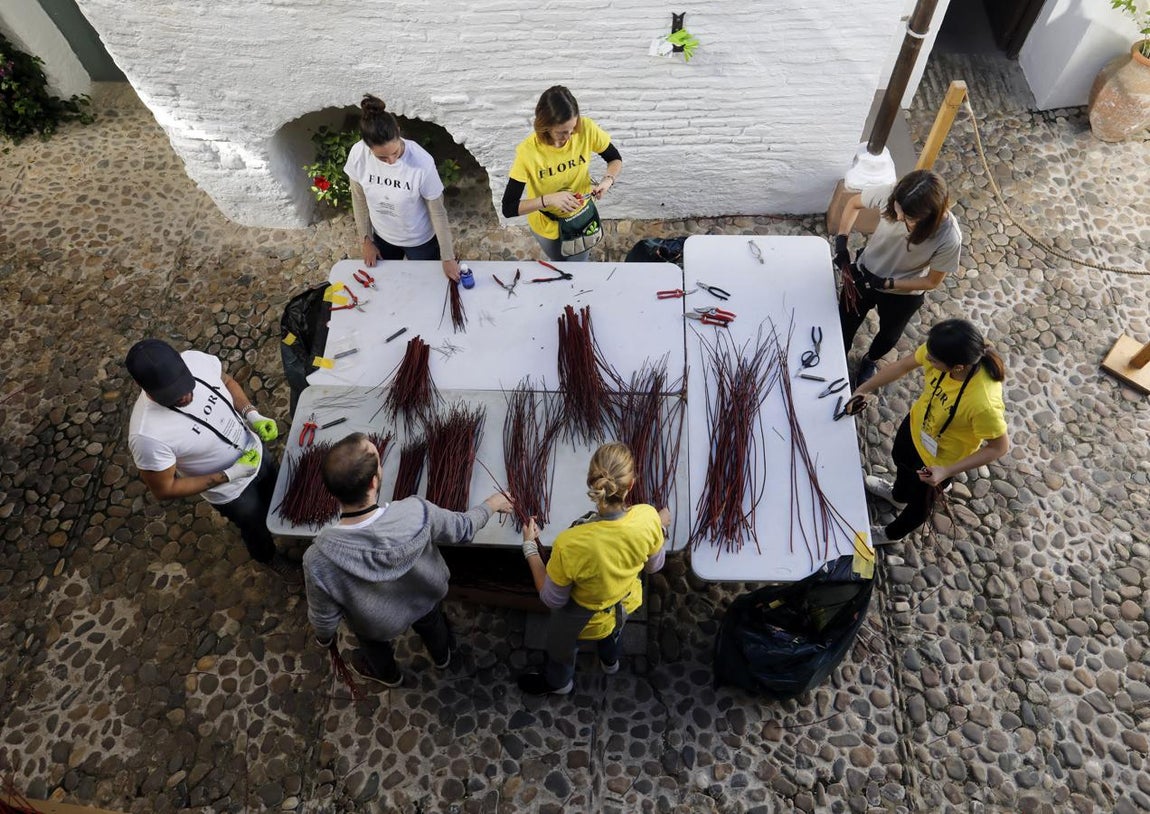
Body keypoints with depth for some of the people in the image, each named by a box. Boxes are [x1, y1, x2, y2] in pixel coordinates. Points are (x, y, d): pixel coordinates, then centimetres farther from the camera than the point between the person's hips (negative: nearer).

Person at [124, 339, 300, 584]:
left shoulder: (195, 359, -28)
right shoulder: (147, 435, -40)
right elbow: (164, 490, -25)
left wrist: (252, 414, -19)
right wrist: (228, 475, -28)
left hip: (253, 450, 4)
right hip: (231, 490, -4)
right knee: (256, 527, 26)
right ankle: (269, 557, 61)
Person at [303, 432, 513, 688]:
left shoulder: (319, 559, -41)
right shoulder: (416, 513, -40)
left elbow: (324, 616, -21)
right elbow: (463, 528, -19)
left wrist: (324, 638, 3)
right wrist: (492, 504, 2)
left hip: (378, 625, -1)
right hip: (426, 597, 1)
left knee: (374, 645, 36)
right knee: (431, 623, 37)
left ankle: (387, 673, 68)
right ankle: (441, 655, 69)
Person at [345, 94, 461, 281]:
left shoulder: (422, 162, -34)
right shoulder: (358, 154, -25)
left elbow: (438, 212, -21)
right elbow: (359, 199, -6)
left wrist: (448, 258, -16)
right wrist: (366, 239, 0)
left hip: (420, 241, -3)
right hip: (382, 237, 3)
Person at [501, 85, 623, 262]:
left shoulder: (586, 129, -26)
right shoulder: (528, 151, -32)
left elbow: (615, 159, -6)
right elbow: (508, 209, -29)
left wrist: (608, 180, -28)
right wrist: (548, 199, -41)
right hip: (546, 225, -2)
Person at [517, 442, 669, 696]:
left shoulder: (570, 544, -43)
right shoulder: (648, 518, -31)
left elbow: (552, 599, -23)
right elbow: (653, 566, -9)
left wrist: (530, 546, -16)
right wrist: (662, 528, 8)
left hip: (584, 619, -3)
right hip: (625, 603, 4)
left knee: (560, 647, 34)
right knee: (610, 628, 41)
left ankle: (557, 682, 66)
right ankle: (610, 660, 73)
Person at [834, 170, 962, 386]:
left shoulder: (949, 238, -36)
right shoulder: (890, 193, -32)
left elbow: (932, 281, -19)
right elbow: (854, 203, -10)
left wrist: (886, 283, -27)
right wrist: (841, 241, -22)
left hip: (904, 293, -1)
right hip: (865, 274, 1)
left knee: (889, 335, 27)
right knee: (846, 324, 23)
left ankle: (869, 361, 61)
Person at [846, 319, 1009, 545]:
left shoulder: (983, 403, -45)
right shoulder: (941, 350, -30)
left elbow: (999, 447, -27)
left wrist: (947, 472, -29)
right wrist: (864, 389, -6)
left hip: (939, 459, -5)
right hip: (916, 425, 5)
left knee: (920, 501, 26)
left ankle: (894, 533, 60)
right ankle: (898, 495, 72)